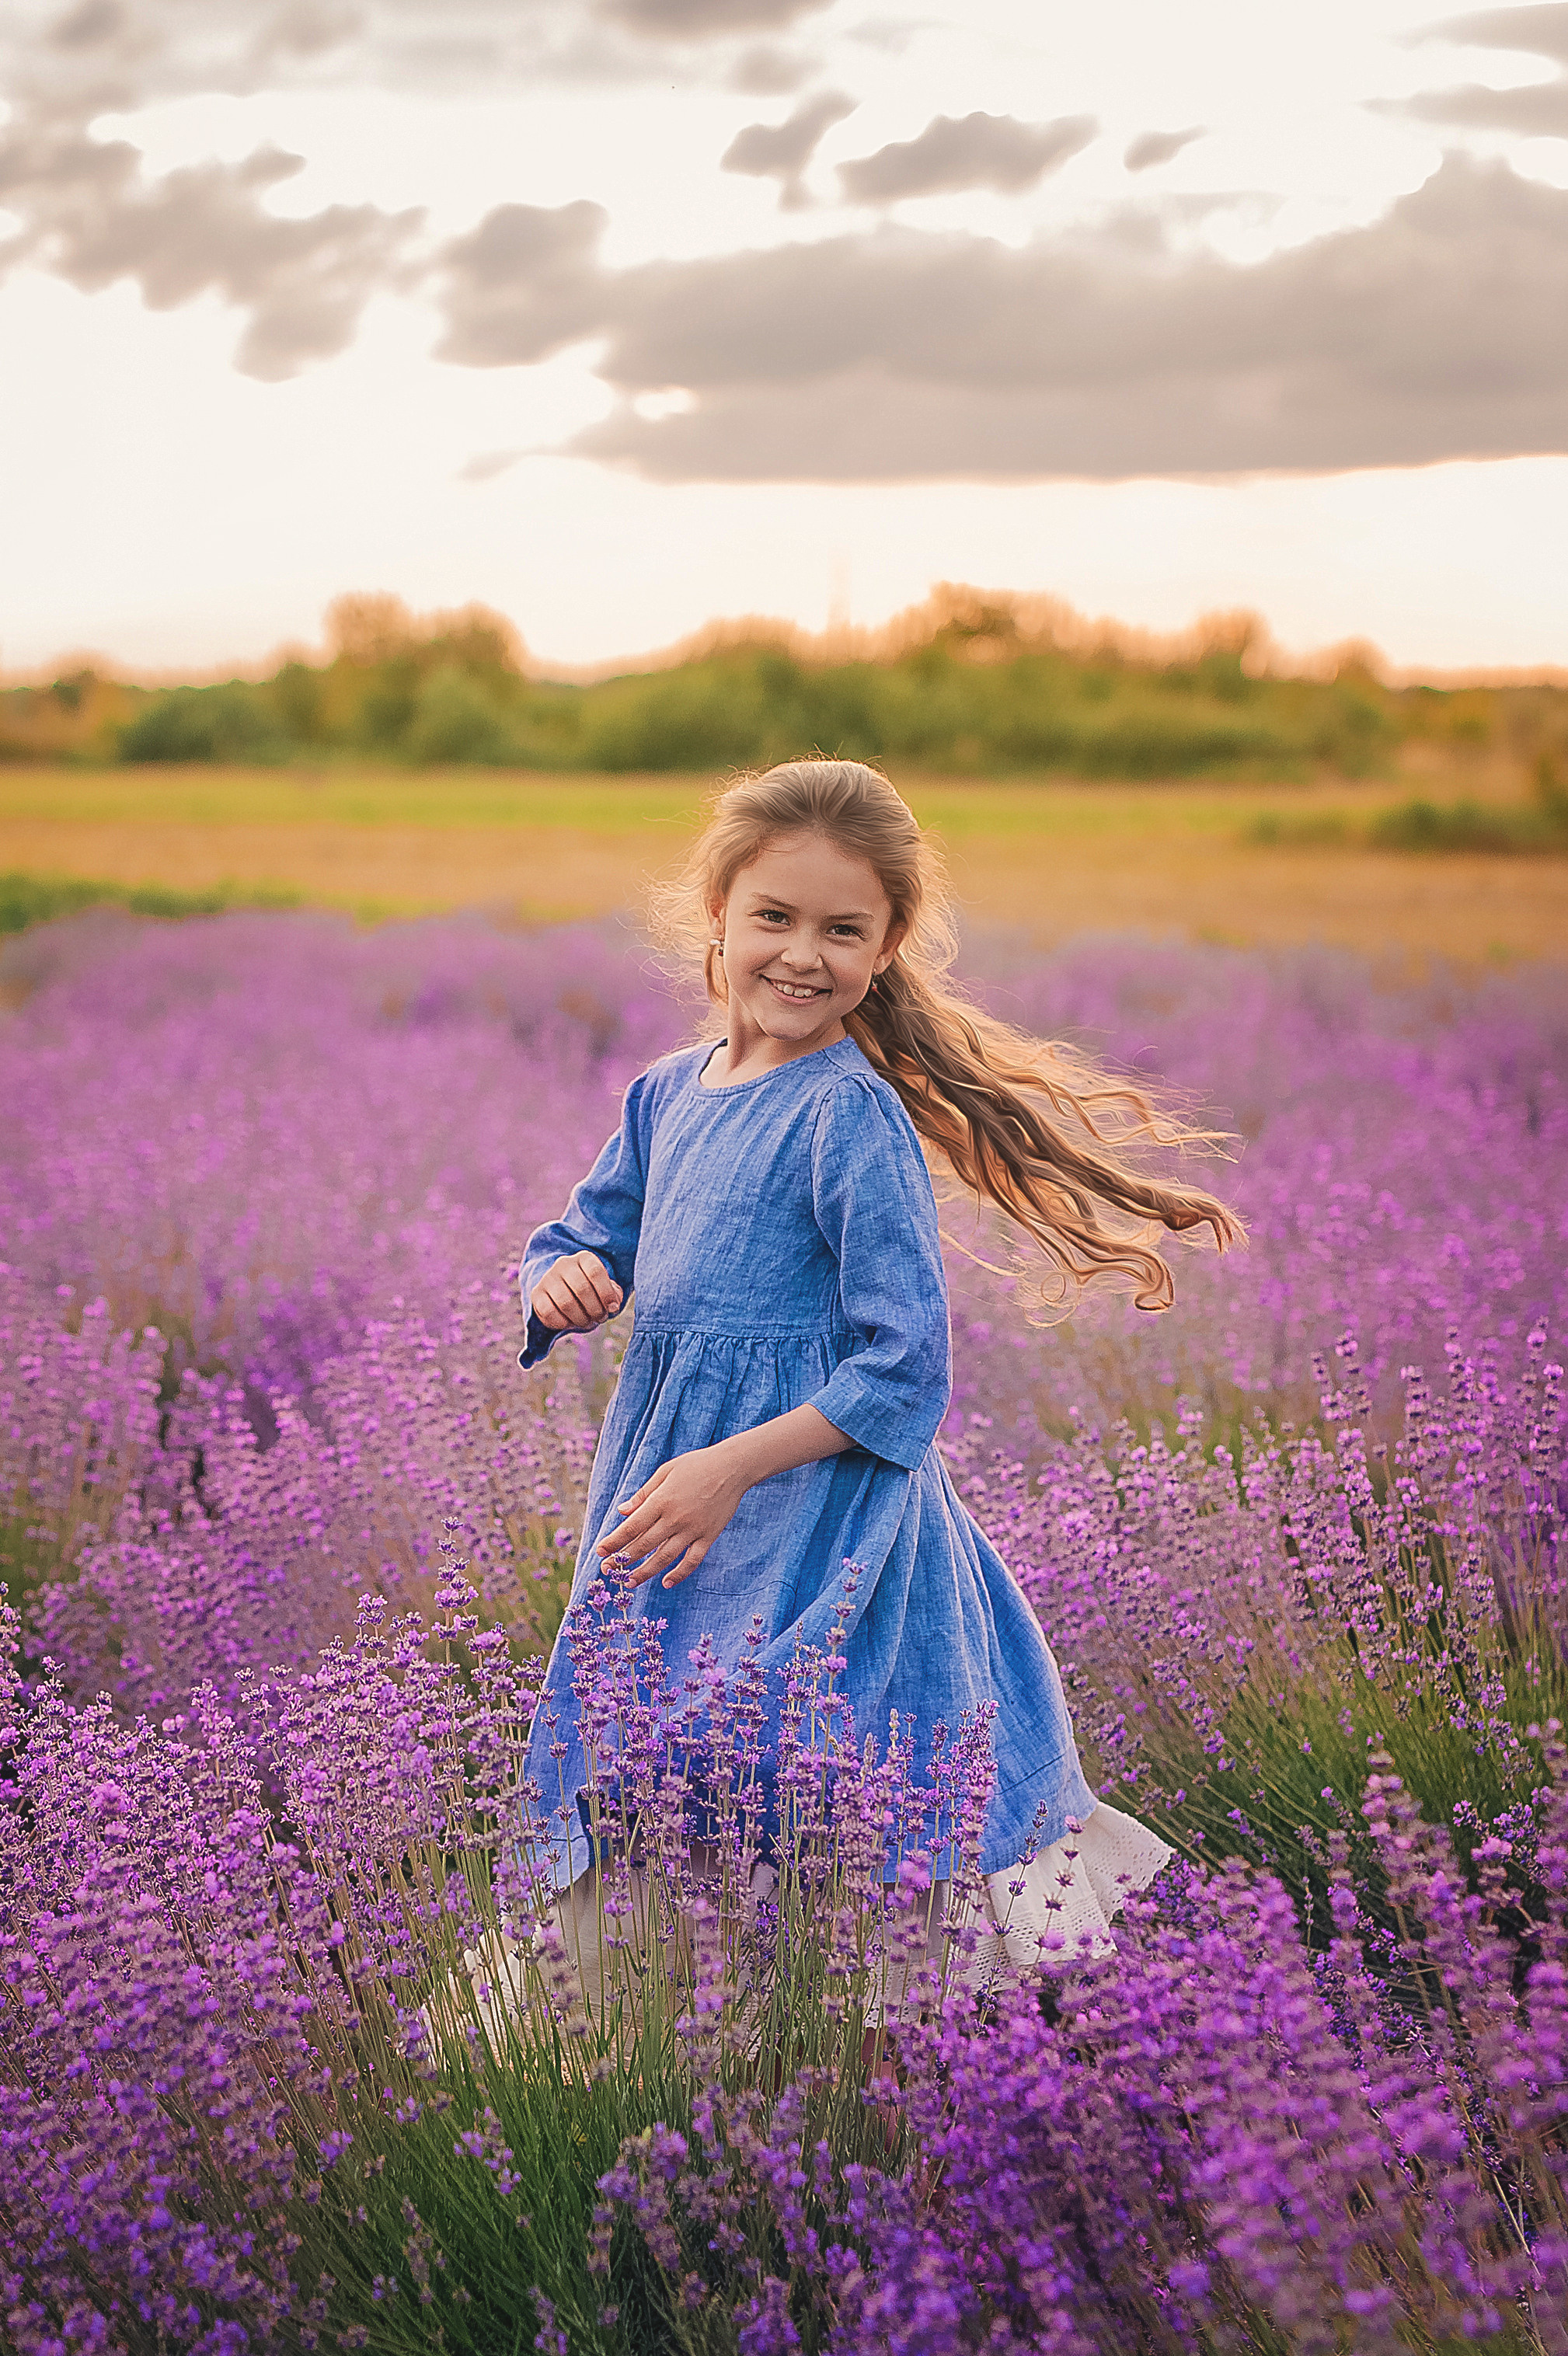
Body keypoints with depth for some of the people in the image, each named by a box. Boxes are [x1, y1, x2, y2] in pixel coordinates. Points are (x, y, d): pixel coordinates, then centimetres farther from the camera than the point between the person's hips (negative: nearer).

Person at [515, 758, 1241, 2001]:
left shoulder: (852, 1118, -15)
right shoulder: (668, 1093, 7)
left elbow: (903, 1368, -18)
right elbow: (584, 1235, 17)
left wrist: (735, 1466, -22)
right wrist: (564, 1280, -6)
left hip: (817, 1491, -7)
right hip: (665, 1468, 7)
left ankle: (1017, 1859, 14)